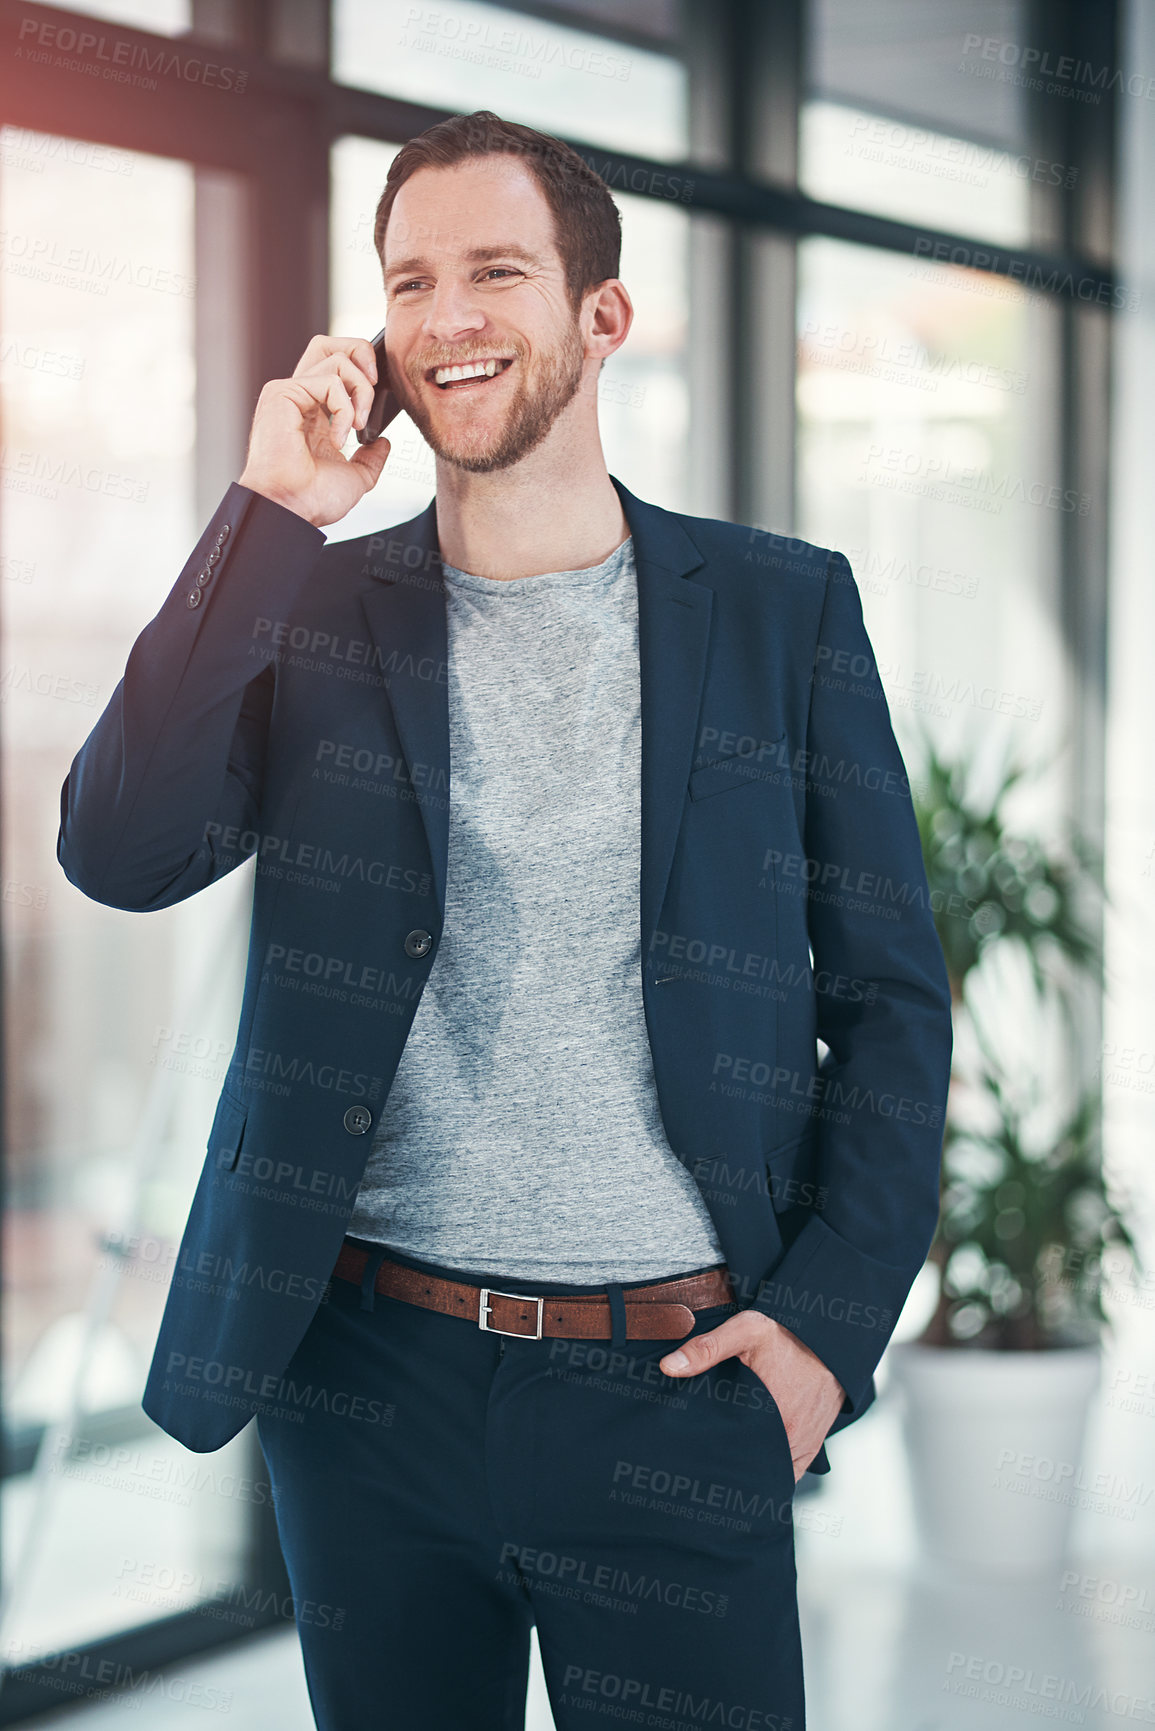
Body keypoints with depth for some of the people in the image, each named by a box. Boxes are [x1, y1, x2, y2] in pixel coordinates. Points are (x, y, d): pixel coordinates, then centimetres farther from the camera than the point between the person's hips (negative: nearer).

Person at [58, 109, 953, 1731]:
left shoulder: (783, 610, 3)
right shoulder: (317, 610, 5)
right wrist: (269, 515, -12)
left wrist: (833, 1314, -6)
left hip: (675, 1394, -1)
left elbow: (889, 998, 4)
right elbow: (121, 853, -10)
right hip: (367, 1374, 1)